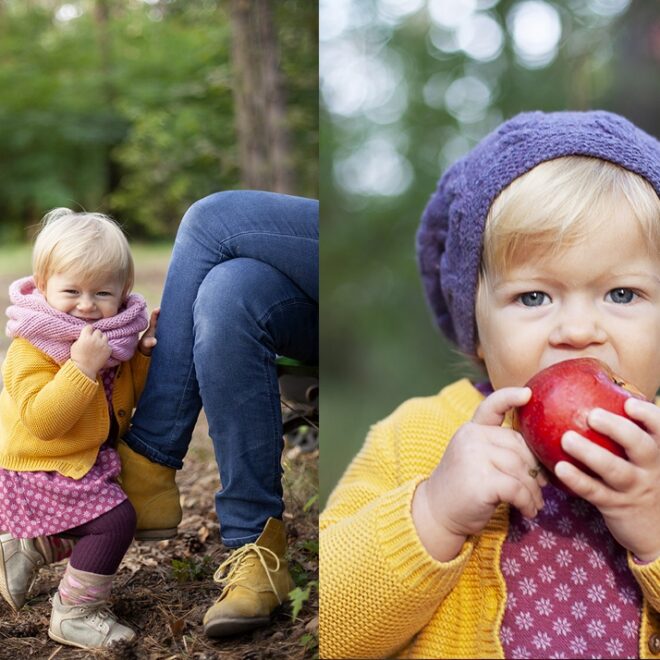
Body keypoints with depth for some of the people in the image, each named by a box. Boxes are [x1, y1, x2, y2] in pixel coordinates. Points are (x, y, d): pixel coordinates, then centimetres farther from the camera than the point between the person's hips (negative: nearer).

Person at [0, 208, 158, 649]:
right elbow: (42, 420, -34)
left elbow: (127, 395, 11)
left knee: (100, 525, 21)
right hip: (39, 470, -9)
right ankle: (75, 614, -2)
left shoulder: (111, 336, 1)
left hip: (89, 460, 9)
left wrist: (145, 353, -6)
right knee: (114, 520, -18)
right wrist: (83, 367, -41)